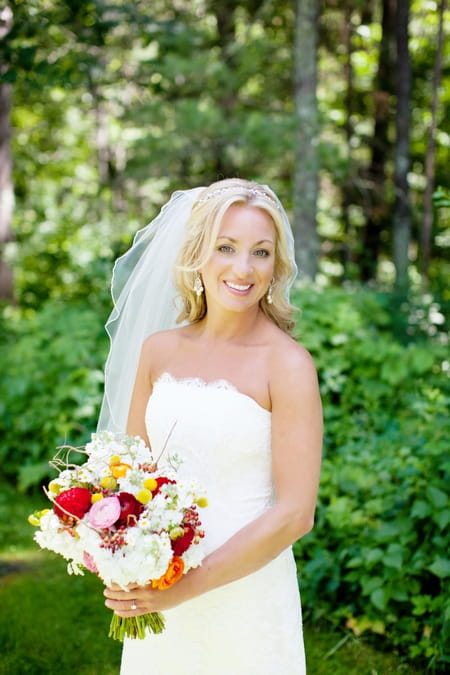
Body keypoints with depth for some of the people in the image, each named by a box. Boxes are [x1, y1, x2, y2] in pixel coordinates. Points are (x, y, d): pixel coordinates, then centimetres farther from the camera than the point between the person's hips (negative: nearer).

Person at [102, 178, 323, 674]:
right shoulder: (159, 350, 1)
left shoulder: (288, 365, -13)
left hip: (247, 592, -4)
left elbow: (296, 512, -16)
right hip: (154, 591, 4)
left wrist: (188, 586, -18)